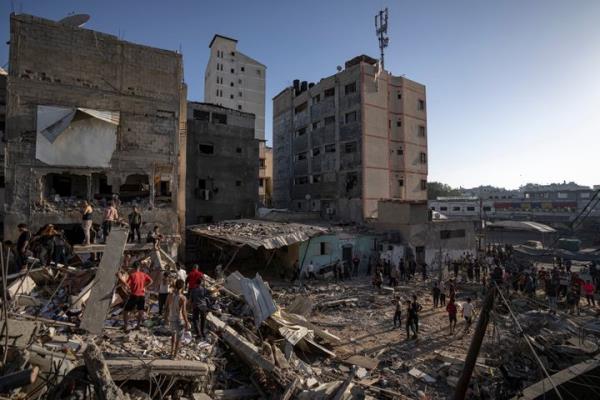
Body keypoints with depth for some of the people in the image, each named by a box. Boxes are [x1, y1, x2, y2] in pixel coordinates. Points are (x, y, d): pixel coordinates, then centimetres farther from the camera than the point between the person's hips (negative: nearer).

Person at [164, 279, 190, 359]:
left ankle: (172, 352, 35)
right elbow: (183, 312, -23)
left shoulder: (170, 295, -8)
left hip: (171, 319, 5)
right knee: (178, 338, 14)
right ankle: (174, 355, 22)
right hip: (179, 320, -5)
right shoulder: (182, 298, -23)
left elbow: (166, 308, 1)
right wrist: (186, 322, -13)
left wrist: (166, 318, 18)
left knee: (173, 334, 29)